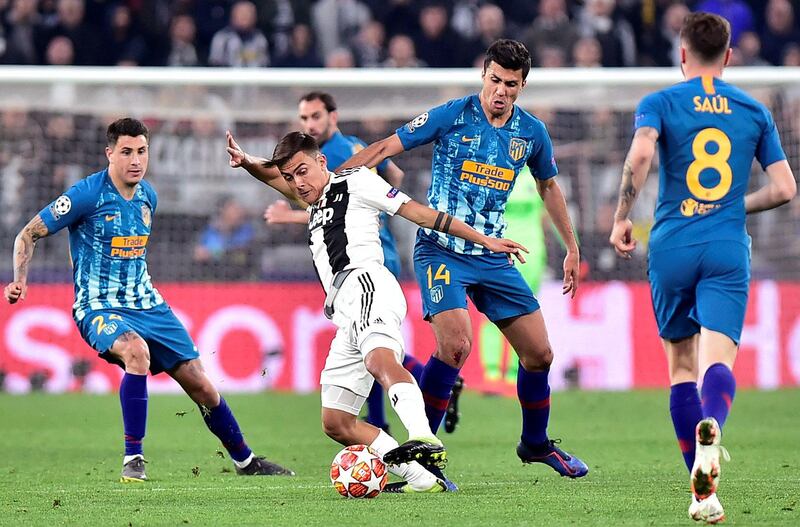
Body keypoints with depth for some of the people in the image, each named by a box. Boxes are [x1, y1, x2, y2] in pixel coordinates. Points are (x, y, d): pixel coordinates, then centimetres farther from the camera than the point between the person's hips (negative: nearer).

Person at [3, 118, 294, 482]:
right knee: (137, 350, -37)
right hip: (99, 308, -6)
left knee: (201, 386, 4)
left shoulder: (147, 195, 6)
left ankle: (245, 461, 25)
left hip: (147, 304, 6)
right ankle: (133, 459, -25)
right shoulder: (87, 195, -14)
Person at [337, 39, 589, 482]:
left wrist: (572, 248, 22)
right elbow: (386, 147, -7)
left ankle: (535, 444, 28)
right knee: (456, 344, -25)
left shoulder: (531, 132, 3)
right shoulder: (452, 116, -9)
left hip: (492, 257, 5)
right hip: (440, 251, -5)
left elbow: (548, 186, 21)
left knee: (539, 353, 3)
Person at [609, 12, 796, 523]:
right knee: (718, 361, -11)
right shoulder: (755, 111, 11)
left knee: (682, 365, 12)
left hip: (673, 249, 0)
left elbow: (640, 155, -17)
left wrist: (622, 217, -5)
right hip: (729, 251, 0)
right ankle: (711, 427, -47)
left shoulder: (660, 103, 3)